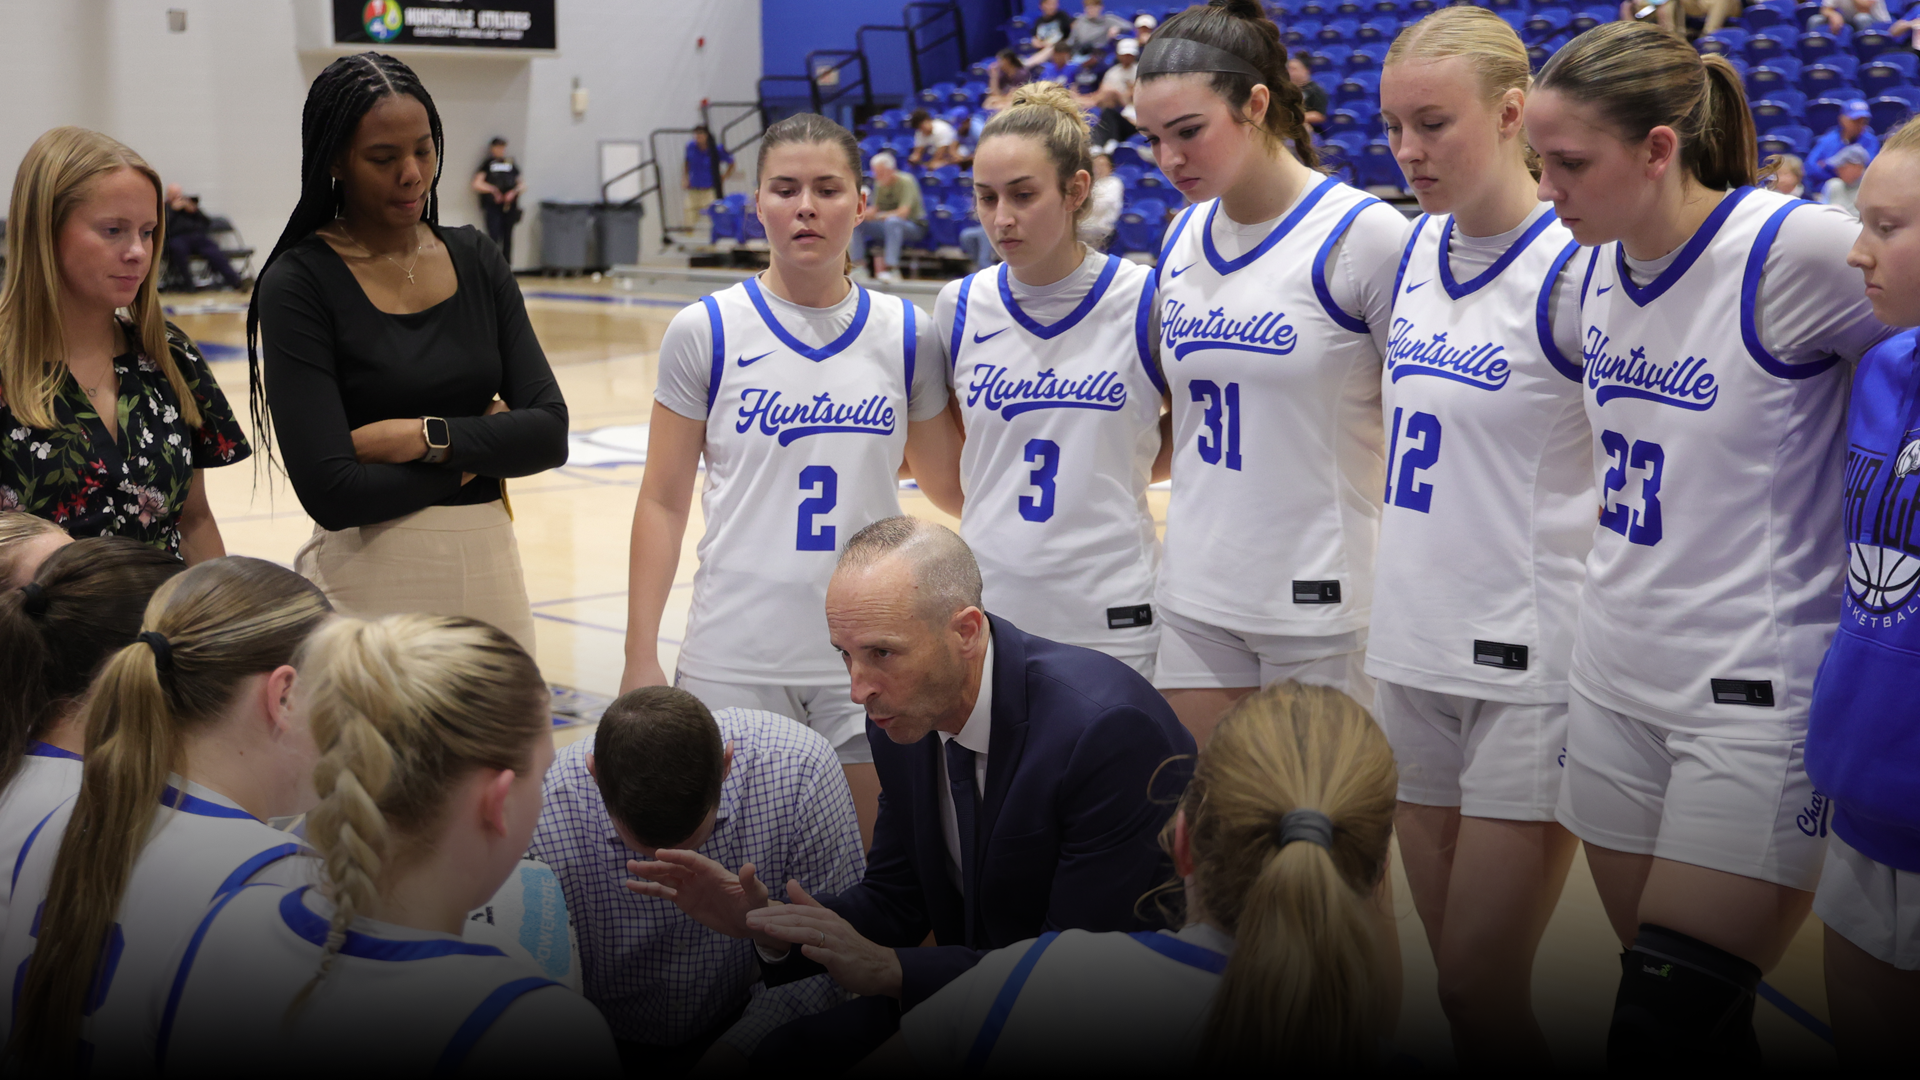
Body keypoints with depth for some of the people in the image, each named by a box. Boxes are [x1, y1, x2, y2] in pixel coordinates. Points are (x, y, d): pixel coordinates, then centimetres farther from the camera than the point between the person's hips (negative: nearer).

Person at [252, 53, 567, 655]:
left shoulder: (475, 260, 5)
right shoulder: (299, 282, -9)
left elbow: (549, 433, -2)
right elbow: (331, 492, -17)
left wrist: (425, 437, -15)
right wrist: (478, 453, -7)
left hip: (489, 568, 4)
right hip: (371, 580, -4)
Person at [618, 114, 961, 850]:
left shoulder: (905, 336, 4)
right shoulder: (705, 333, -1)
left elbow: (949, 484, 15)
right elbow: (662, 501, 1)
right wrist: (640, 659, -2)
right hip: (736, 660, -1)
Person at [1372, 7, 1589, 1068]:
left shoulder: (1573, 268, -12)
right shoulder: (1412, 252, 8)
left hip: (1529, 670, -6)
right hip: (1412, 657, 6)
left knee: (1481, 991, -1)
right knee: (1454, 980, 13)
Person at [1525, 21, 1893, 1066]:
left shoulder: (1793, 250, -17)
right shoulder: (1600, 265, 5)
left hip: (1756, 697, -6)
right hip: (1614, 684, 7)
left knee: (1662, 1029, -6)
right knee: (1700, 1022, 14)